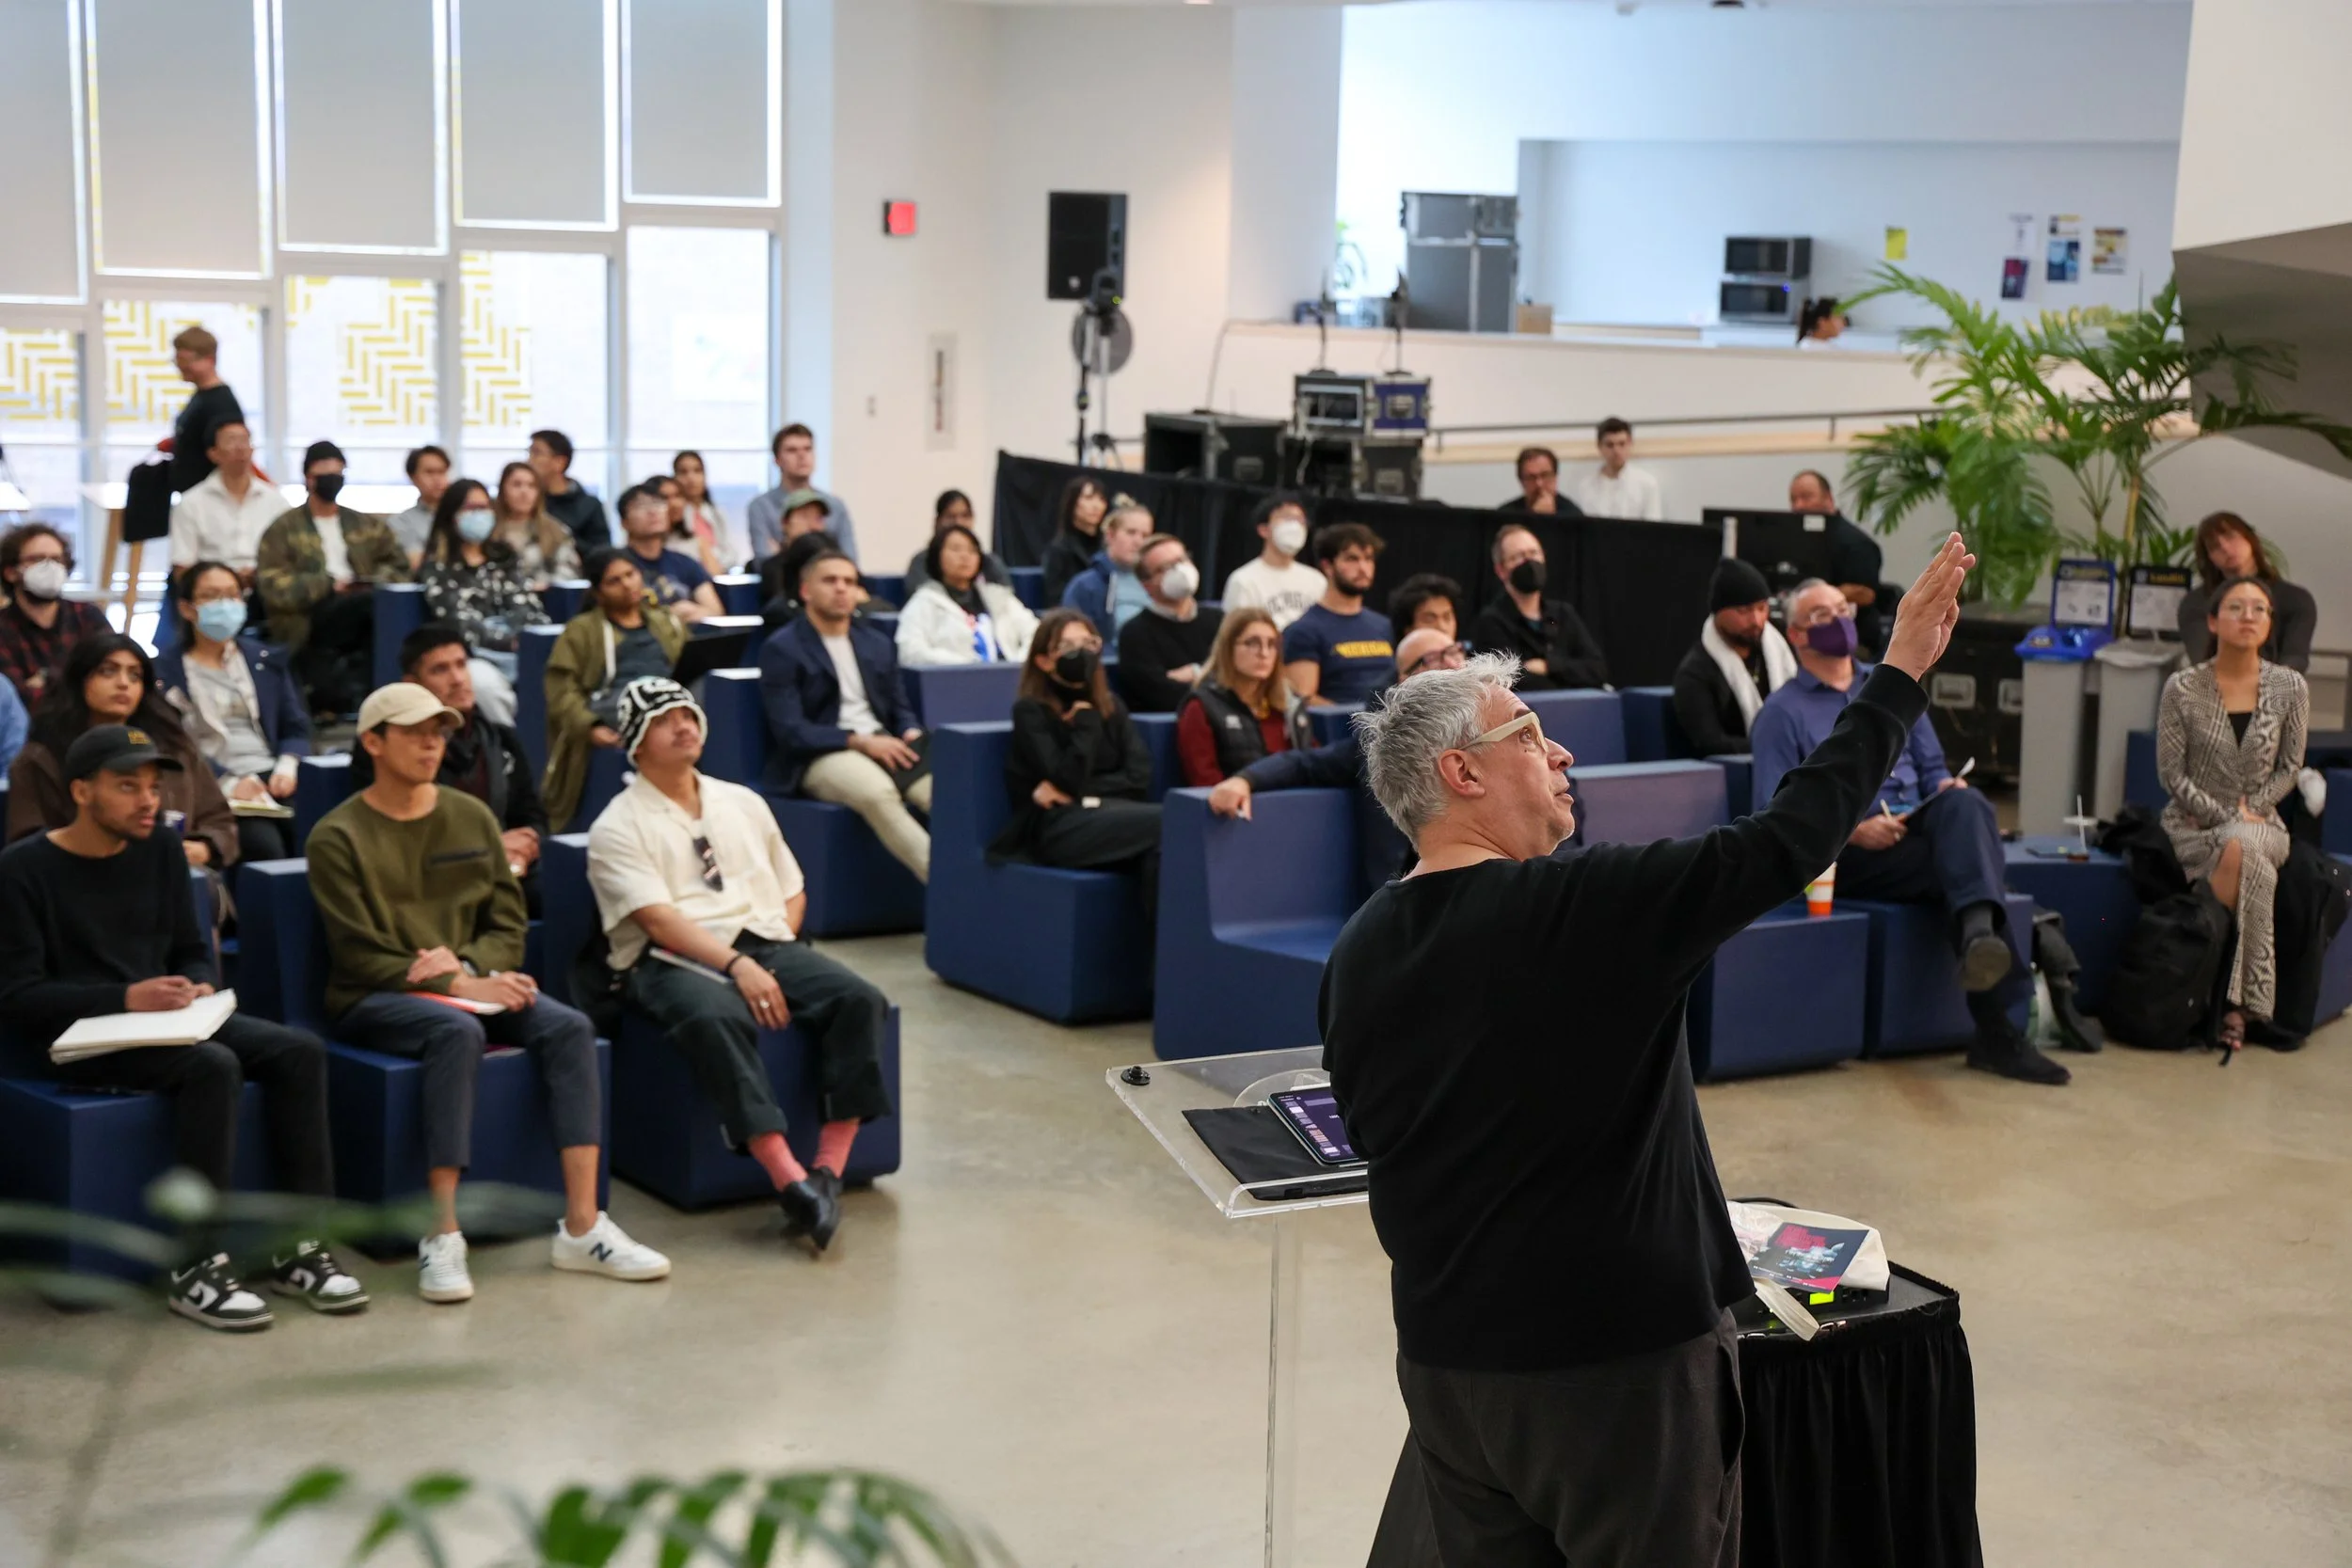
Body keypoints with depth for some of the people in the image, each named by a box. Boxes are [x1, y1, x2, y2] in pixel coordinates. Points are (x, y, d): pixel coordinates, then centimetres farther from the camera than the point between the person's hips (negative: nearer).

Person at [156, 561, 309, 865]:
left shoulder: (265, 659, 20)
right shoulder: (166, 670, 6)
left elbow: (296, 727, 17)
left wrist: (286, 767, -4)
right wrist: (228, 783, -16)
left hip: (272, 780, 4)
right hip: (214, 790, -4)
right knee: (264, 844, -33)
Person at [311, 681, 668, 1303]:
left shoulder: (472, 818, 12)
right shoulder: (338, 837, -3)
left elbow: (508, 924, 10)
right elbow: (361, 956, -10)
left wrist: (467, 966, -13)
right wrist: (459, 987, -20)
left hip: (470, 985, 5)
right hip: (373, 1001, -5)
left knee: (569, 1027, -22)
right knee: (458, 1031, -37)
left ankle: (582, 1227, -27)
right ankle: (443, 1236, -37)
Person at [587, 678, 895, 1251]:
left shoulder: (743, 803, 22)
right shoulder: (619, 827, 4)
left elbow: (792, 891, 25)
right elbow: (659, 919, -10)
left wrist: (773, 957, 3)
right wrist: (738, 965, -23)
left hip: (765, 946, 5)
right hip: (677, 961, -5)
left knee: (860, 999, -23)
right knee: (716, 1018, -40)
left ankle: (829, 1171, -27)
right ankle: (790, 1181, -43)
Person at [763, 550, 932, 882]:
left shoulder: (877, 643, 19)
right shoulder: (781, 650, 0)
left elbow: (900, 707, 22)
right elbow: (789, 729, -9)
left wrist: (911, 734, -4)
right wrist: (859, 742, -19)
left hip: (882, 744, 6)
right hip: (819, 756, -6)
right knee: (877, 792, -38)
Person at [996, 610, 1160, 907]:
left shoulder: (1110, 705, 18)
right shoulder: (1030, 710, 1)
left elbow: (1139, 777, 4)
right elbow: (1070, 779, -11)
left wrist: (1077, 792, -8)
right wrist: (1086, 718, -5)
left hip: (1112, 814, 5)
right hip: (1058, 828, -5)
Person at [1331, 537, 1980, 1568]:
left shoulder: (1356, 955, -1)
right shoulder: (1589, 905, -19)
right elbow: (1790, 840, -16)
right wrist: (1903, 667, -8)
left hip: (1445, 1358, 6)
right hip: (1621, 1359, -6)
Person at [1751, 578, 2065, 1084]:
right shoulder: (1782, 713, 9)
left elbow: (1932, 768, 25)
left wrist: (1948, 788, -1)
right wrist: (1853, 831, -17)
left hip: (1918, 829, 4)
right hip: (1844, 854, -4)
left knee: (1965, 805, -32)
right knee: (1963, 861, -32)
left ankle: (1978, 931, -52)